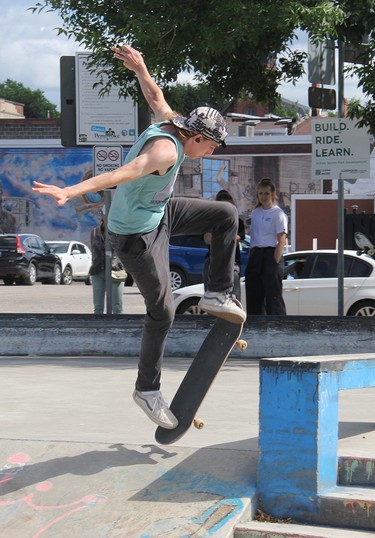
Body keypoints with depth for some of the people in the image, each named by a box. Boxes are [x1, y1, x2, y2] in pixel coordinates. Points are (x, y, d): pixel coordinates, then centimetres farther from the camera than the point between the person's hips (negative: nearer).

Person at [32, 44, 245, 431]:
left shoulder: (168, 122, -3)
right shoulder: (166, 149, -32)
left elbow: (155, 98, 16)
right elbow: (121, 174, -45)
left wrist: (140, 69, 24)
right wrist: (70, 192, -54)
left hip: (158, 214, 10)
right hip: (137, 234, -10)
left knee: (225, 215, 10)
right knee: (162, 312, -3)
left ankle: (217, 295, 15)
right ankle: (147, 389, 12)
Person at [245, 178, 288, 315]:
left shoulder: (278, 214, -4)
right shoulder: (255, 213, 16)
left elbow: (281, 241, -10)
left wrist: (275, 263, -17)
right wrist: (251, 261, 11)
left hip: (271, 254, -7)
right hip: (255, 255, 7)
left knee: (273, 295, -9)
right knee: (253, 296, 8)